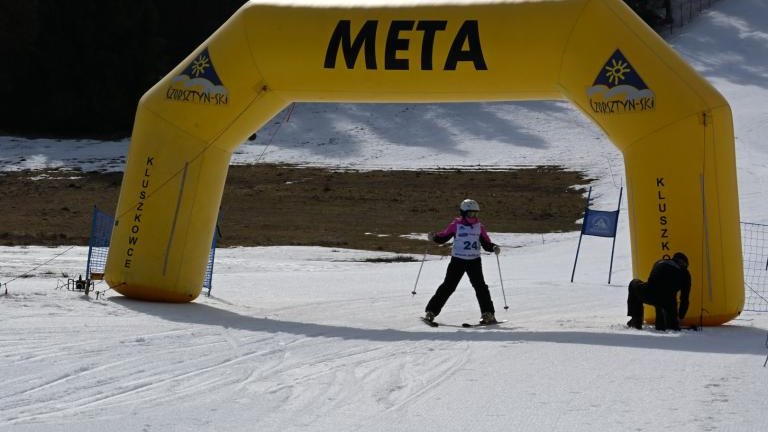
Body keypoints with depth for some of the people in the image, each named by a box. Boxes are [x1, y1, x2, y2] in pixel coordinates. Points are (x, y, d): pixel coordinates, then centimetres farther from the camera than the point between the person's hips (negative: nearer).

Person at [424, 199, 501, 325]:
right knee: (448, 286, -2)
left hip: (474, 261, 2)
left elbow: (486, 243, 9)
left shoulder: (479, 226, 5)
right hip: (458, 260, -2)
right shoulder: (456, 225, -3)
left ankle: (488, 314, -1)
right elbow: (443, 237, 2)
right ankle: (431, 311, 6)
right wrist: (434, 237, -16)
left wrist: (494, 247, -10)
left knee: (480, 286, -7)